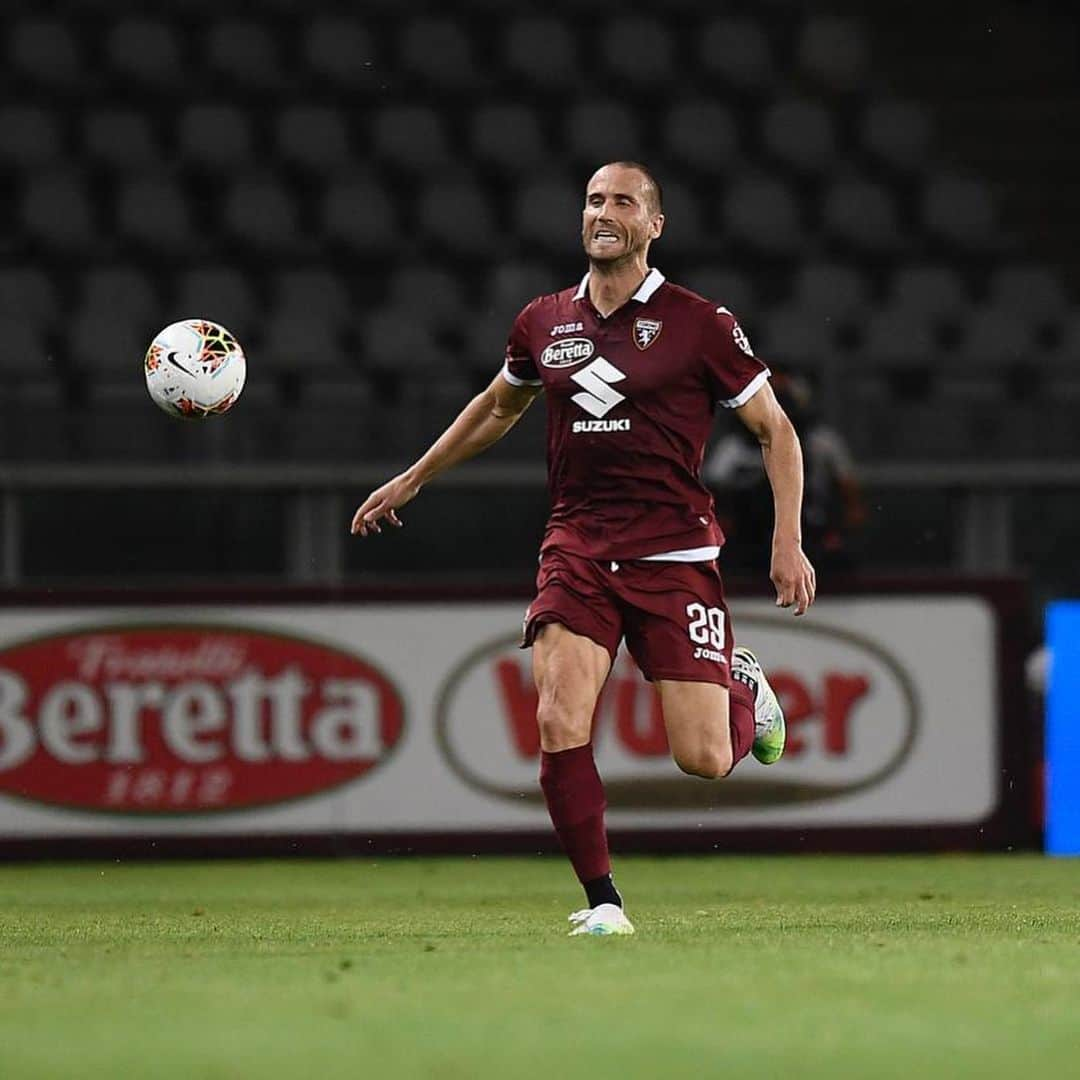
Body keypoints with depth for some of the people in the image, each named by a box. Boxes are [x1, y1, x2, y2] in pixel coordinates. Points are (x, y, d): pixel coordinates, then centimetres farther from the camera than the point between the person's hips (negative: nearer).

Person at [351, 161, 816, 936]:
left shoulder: (698, 323, -3)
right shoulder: (544, 324, 8)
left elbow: (776, 429, 3)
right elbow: (498, 407, 29)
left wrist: (789, 540, -6)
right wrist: (413, 479, 33)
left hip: (674, 555, -3)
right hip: (576, 547, 3)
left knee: (703, 758, -6)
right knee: (560, 724, -17)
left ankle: (742, 683, 30)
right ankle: (603, 902, -4)